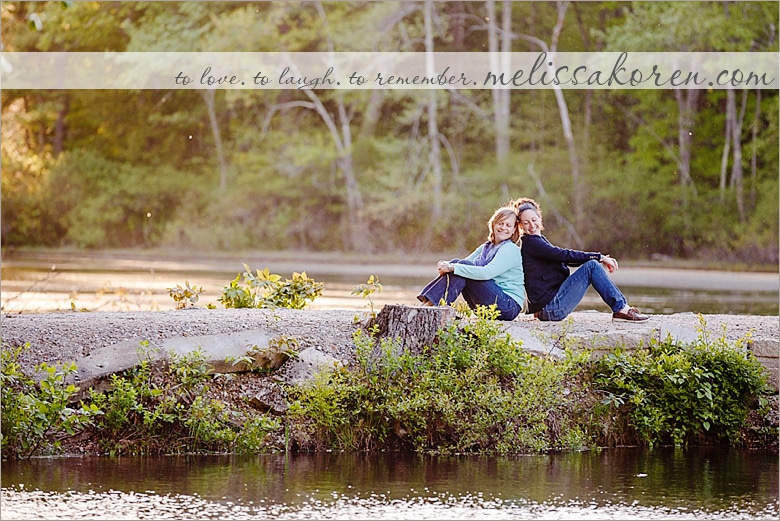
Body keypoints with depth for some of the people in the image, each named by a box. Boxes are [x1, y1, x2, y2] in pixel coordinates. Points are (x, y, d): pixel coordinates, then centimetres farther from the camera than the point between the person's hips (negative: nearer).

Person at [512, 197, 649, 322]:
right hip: (550, 307, -10)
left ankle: (621, 308, 4)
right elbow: (565, 255, -15)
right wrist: (599, 257, -11)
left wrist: (601, 259, 5)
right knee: (591, 267, -11)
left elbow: (565, 258, 16)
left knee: (592, 264, 10)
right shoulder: (530, 243, -11)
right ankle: (621, 309, -9)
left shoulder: (539, 240, 20)